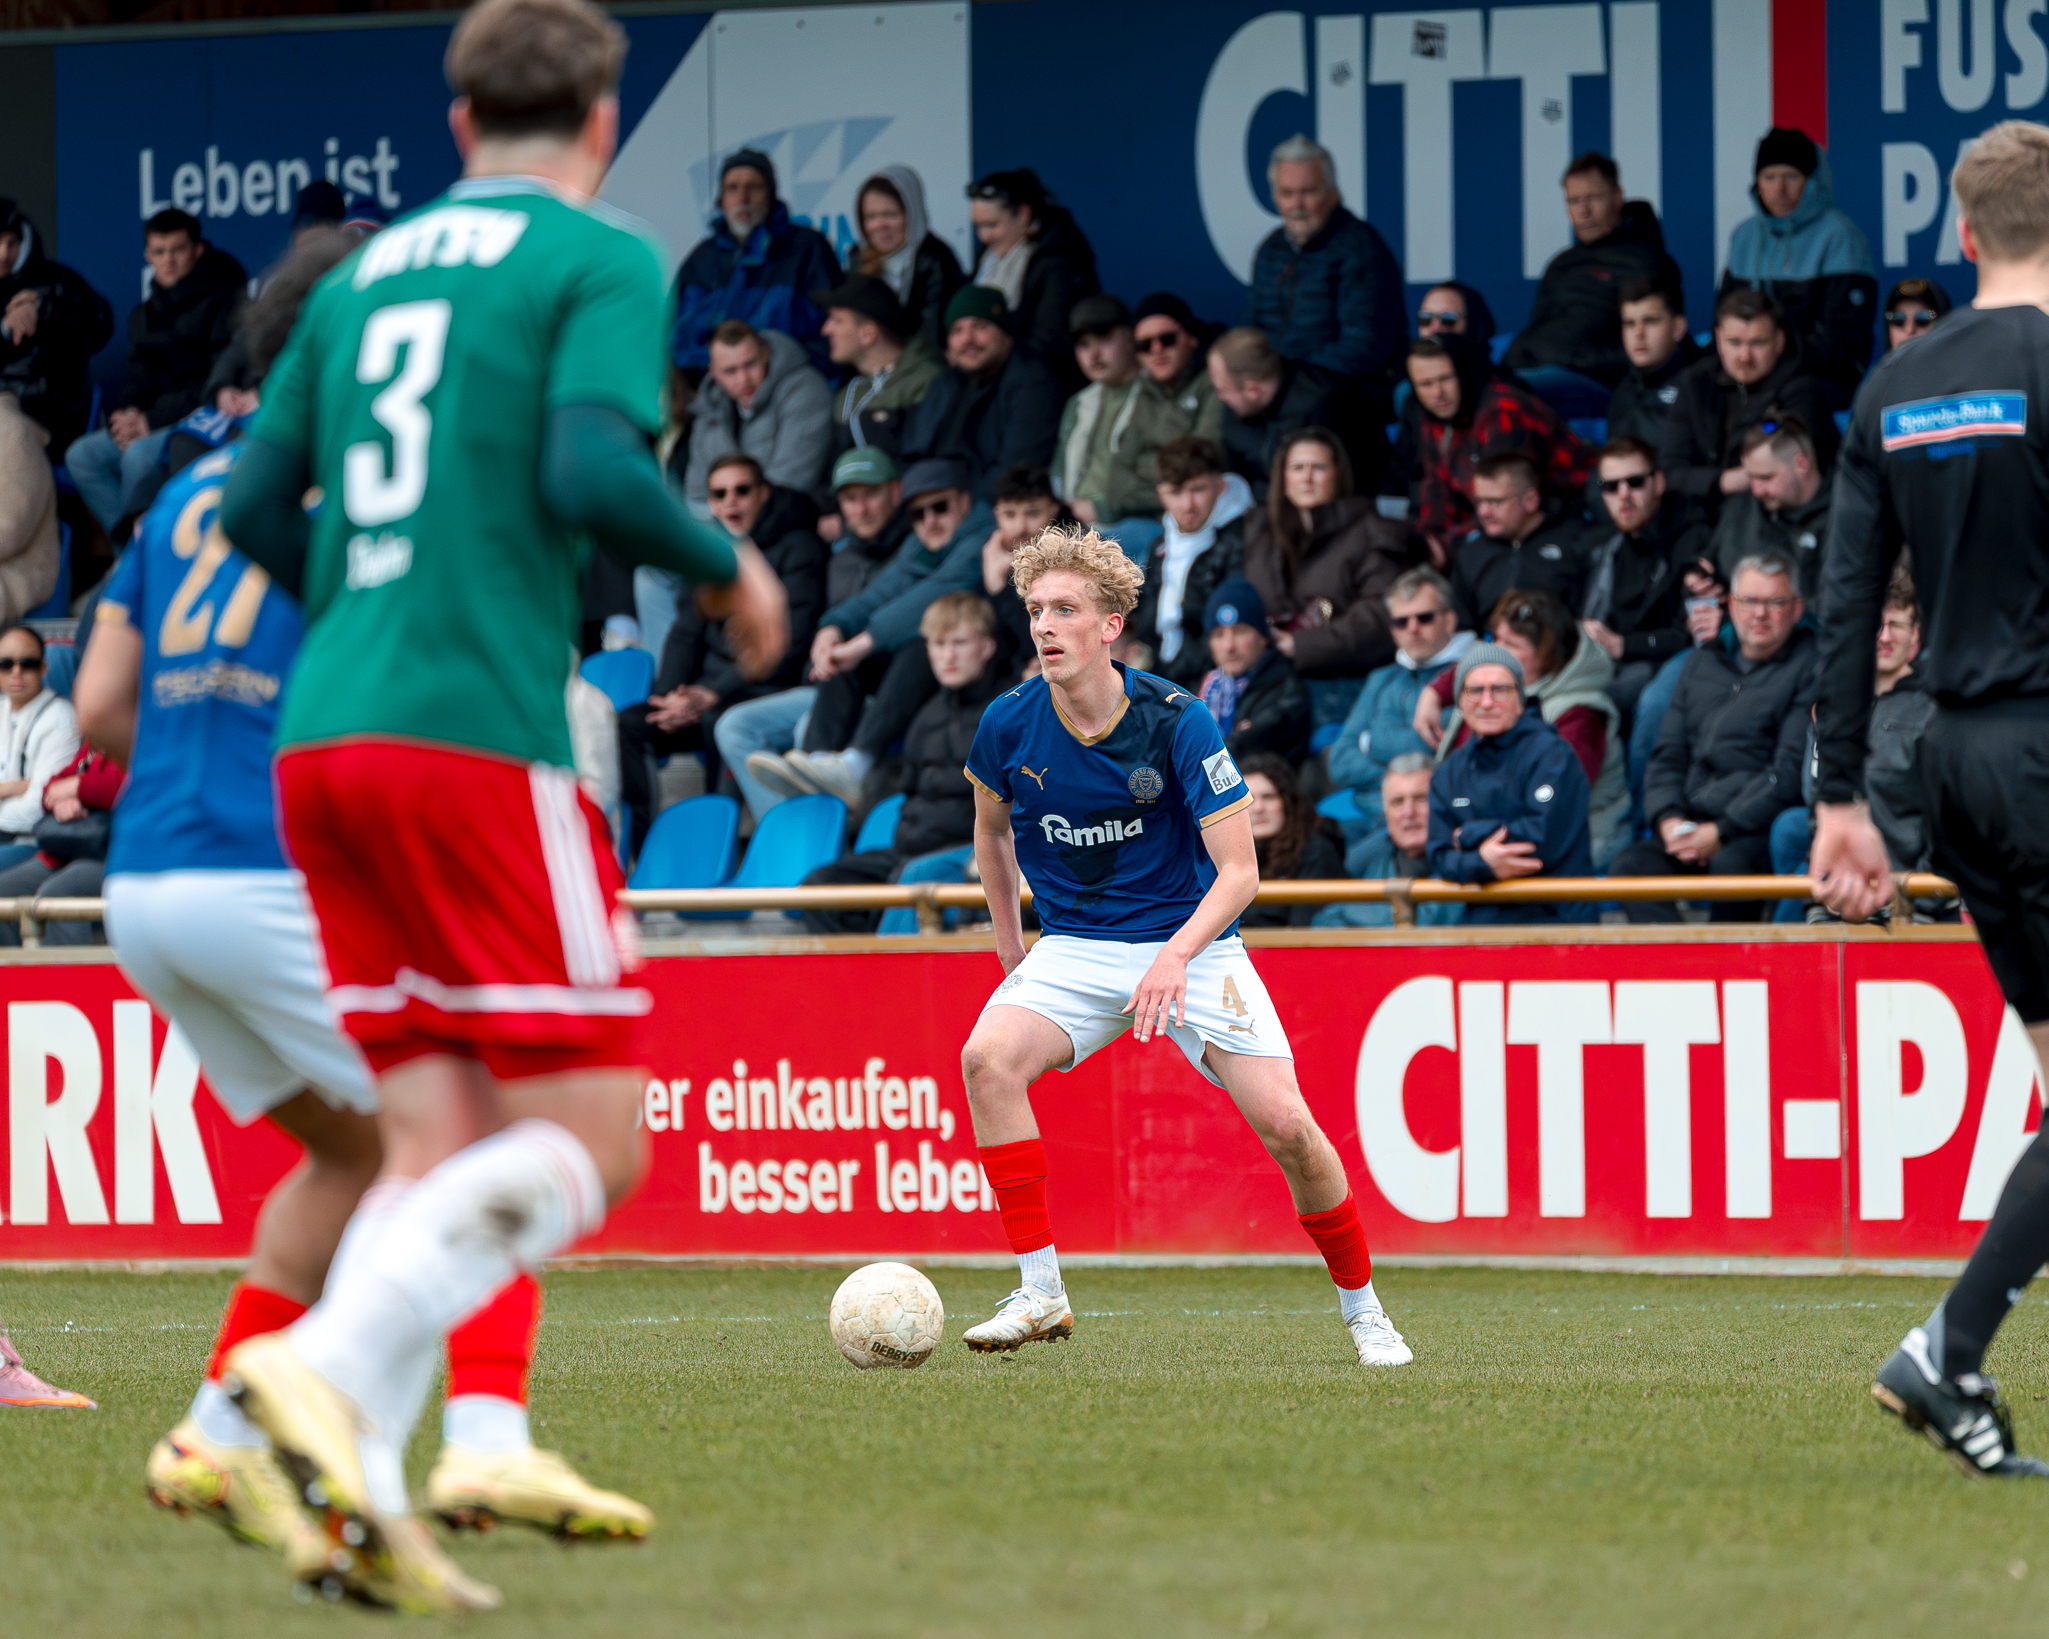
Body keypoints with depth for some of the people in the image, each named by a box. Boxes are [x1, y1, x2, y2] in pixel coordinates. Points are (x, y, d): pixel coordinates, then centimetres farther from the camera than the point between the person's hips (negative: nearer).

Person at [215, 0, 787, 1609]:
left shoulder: (365, 272, 19)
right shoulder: (605, 261, 0)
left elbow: (257, 510, 18)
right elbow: (591, 471, -15)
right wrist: (730, 568, 2)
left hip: (323, 744, 7)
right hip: (479, 739, -7)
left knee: (437, 1142, 7)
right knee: (588, 1135, -4)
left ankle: (361, 1490, -9)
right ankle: (331, 1365, -24)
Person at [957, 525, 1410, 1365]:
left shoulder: (1178, 722, -17)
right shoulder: (1009, 723, -8)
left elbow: (1239, 870, -17)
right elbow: (992, 829, 15)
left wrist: (1175, 956, -33)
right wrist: (1012, 954, 15)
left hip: (1190, 942, -2)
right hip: (1073, 946, 2)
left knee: (1284, 1123, -16)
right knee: (987, 1056, -27)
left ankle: (1362, 1309, 8)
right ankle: (1039, 1294, -21)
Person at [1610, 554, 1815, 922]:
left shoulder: (1810, 665, 1)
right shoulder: (1702, 664, 22)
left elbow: (1791, 771, -8)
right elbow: (1668, 754, 20)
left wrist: (1722, 832, -15)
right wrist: (1668, 819, -2)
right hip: (1692, 822, 6)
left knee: (1731, 864, -39)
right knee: (1629, 864, -24)